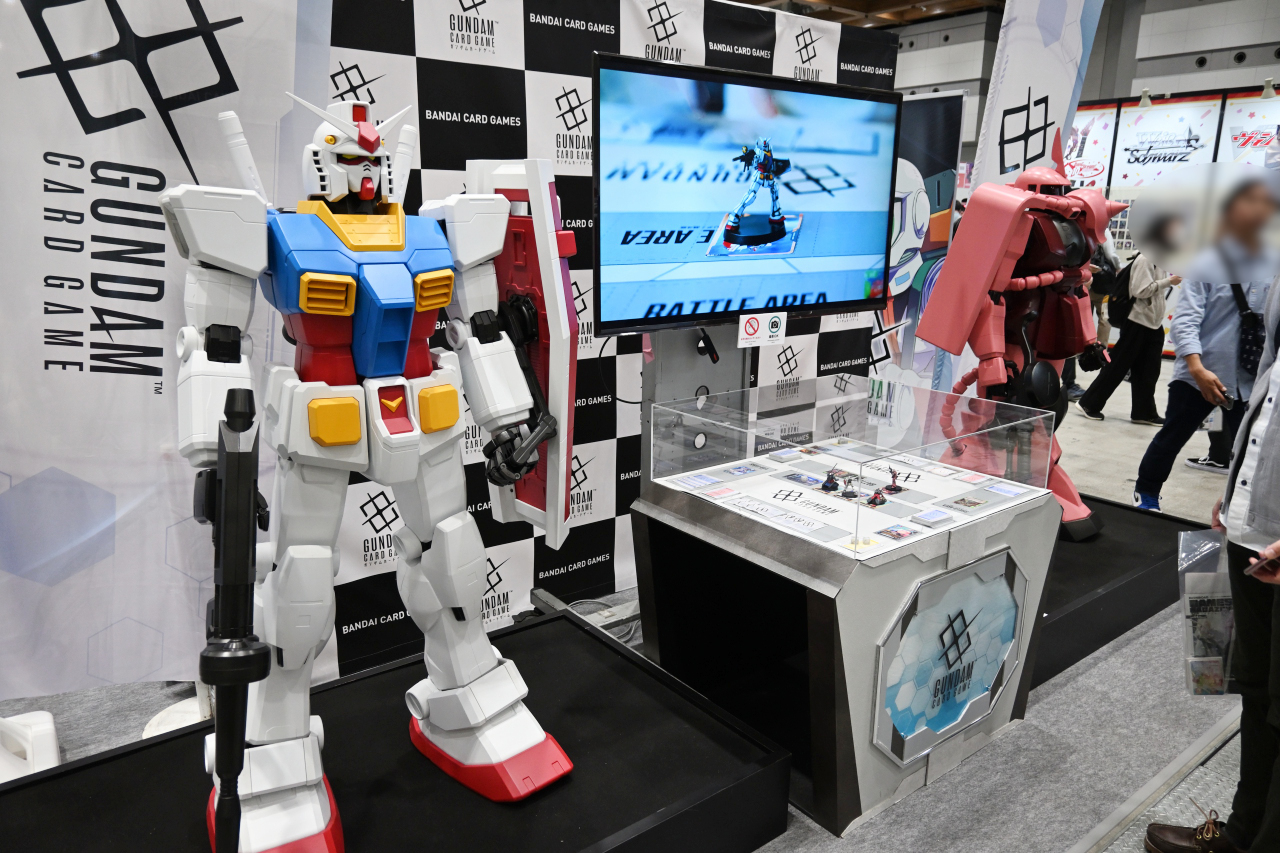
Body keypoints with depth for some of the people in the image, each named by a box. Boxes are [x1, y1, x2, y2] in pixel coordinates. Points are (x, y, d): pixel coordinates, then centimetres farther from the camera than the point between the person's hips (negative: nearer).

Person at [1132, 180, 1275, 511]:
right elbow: (1185, 321, -14)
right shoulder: (1207, 262, -8)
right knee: (1171, 438, 12)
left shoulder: (1273, 265, 3)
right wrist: (1198, 369, -26)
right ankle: (1146, 494, 30)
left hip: (1254, 380, 3)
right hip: (1199, 375, -3)